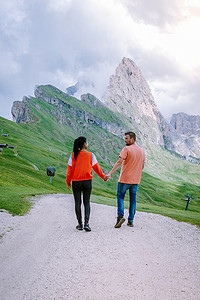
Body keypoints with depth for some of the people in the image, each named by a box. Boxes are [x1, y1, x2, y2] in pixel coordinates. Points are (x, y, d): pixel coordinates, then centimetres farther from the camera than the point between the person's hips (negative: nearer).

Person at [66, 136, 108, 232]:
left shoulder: (73, 155, -3)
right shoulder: (90, 155, -3)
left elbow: (70, 170, -1)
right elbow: (96, 168, 4)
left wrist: (68, 182, 9)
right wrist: (103, 177, 19)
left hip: (76, 182, 0)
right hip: (87, 182, 0)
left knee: (77, 203, 9)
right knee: (87, 202, 7)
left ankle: (80, 224, 14)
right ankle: (86, 223, -8)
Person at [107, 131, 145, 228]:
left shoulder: (126, 149, -11)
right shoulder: (141, 150, 9)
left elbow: (119, 162, -20)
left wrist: (110, 173, -23)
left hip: (125, 179, -5)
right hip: (136, 180, 6)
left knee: (120, 196, 6)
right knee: (133, 199, 11)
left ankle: (120, 216, -10)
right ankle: (130, 220, 14)